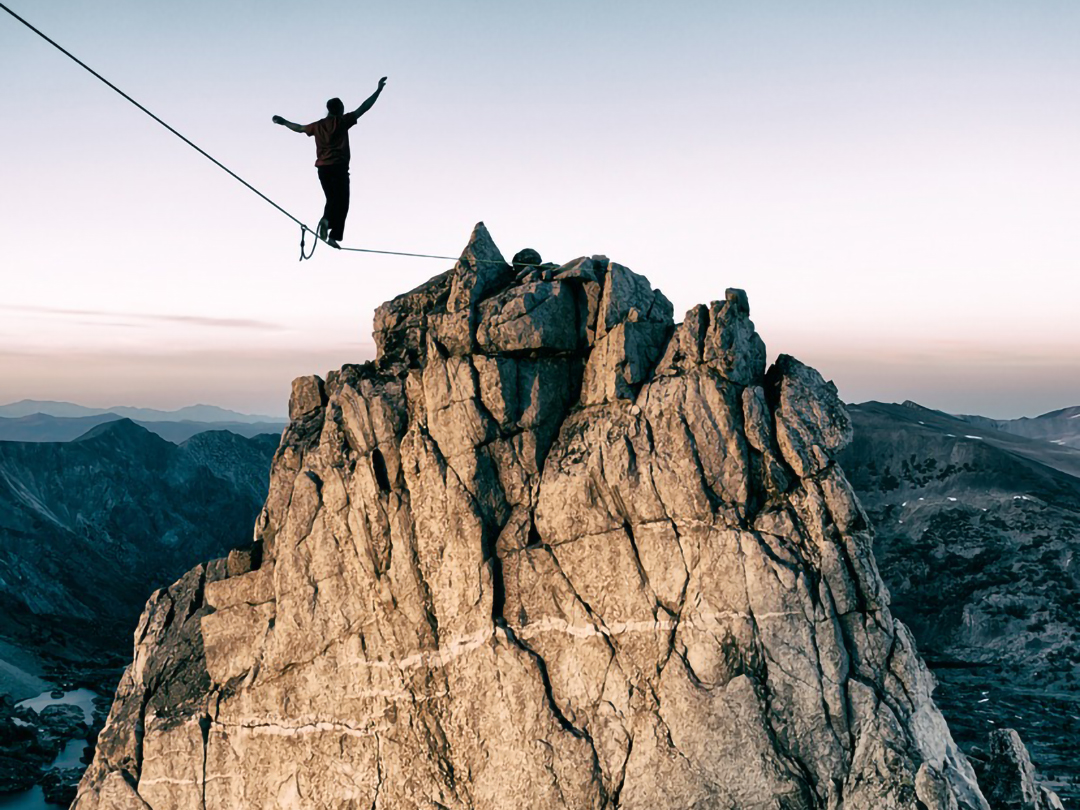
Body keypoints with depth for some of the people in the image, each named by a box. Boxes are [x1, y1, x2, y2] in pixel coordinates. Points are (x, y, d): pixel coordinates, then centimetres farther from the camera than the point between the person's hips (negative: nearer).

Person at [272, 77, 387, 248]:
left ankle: (326, 220, -6)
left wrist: (284, 122, 47)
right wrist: (378, 90, 1)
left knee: (332, 199, 19)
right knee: (341, 202, -4)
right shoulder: (342, 121, -1)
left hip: (322, 168, 5)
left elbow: (299, 128, 29)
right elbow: (364, 108, -3)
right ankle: (334, 235, -18)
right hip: (339, 167, -5)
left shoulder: (318, 125, 13)